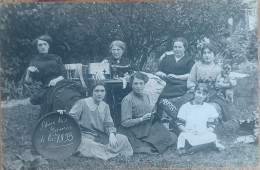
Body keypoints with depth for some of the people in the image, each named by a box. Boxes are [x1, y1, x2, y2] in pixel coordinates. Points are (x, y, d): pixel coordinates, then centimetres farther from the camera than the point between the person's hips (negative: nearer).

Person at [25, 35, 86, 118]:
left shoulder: (56, 58, 18)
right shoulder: (35, 62, 15)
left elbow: (63, 74, 10)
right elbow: (28, 81, 9)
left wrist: (56, 80, -10)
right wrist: (28, 71, -9)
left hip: (61, 83, 1)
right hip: (48, 89, -1)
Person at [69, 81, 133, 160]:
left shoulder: (105, 106, 11)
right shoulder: (82, 103, -6)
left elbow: (108, 124, 8)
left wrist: (111, 135, -14)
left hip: (101, 137, 6)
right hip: (86, 136, -6)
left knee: (122, 139, -7)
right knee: (87, 145, -40)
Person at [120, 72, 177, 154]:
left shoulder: (146, 96, 10)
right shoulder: (128, 100, -13)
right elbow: (125, 123, -16)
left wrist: (153, 114, 2)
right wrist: (142, 119, -21)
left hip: (150, 126, 8)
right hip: (137, 132, -8)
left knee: (173, 138, -6)